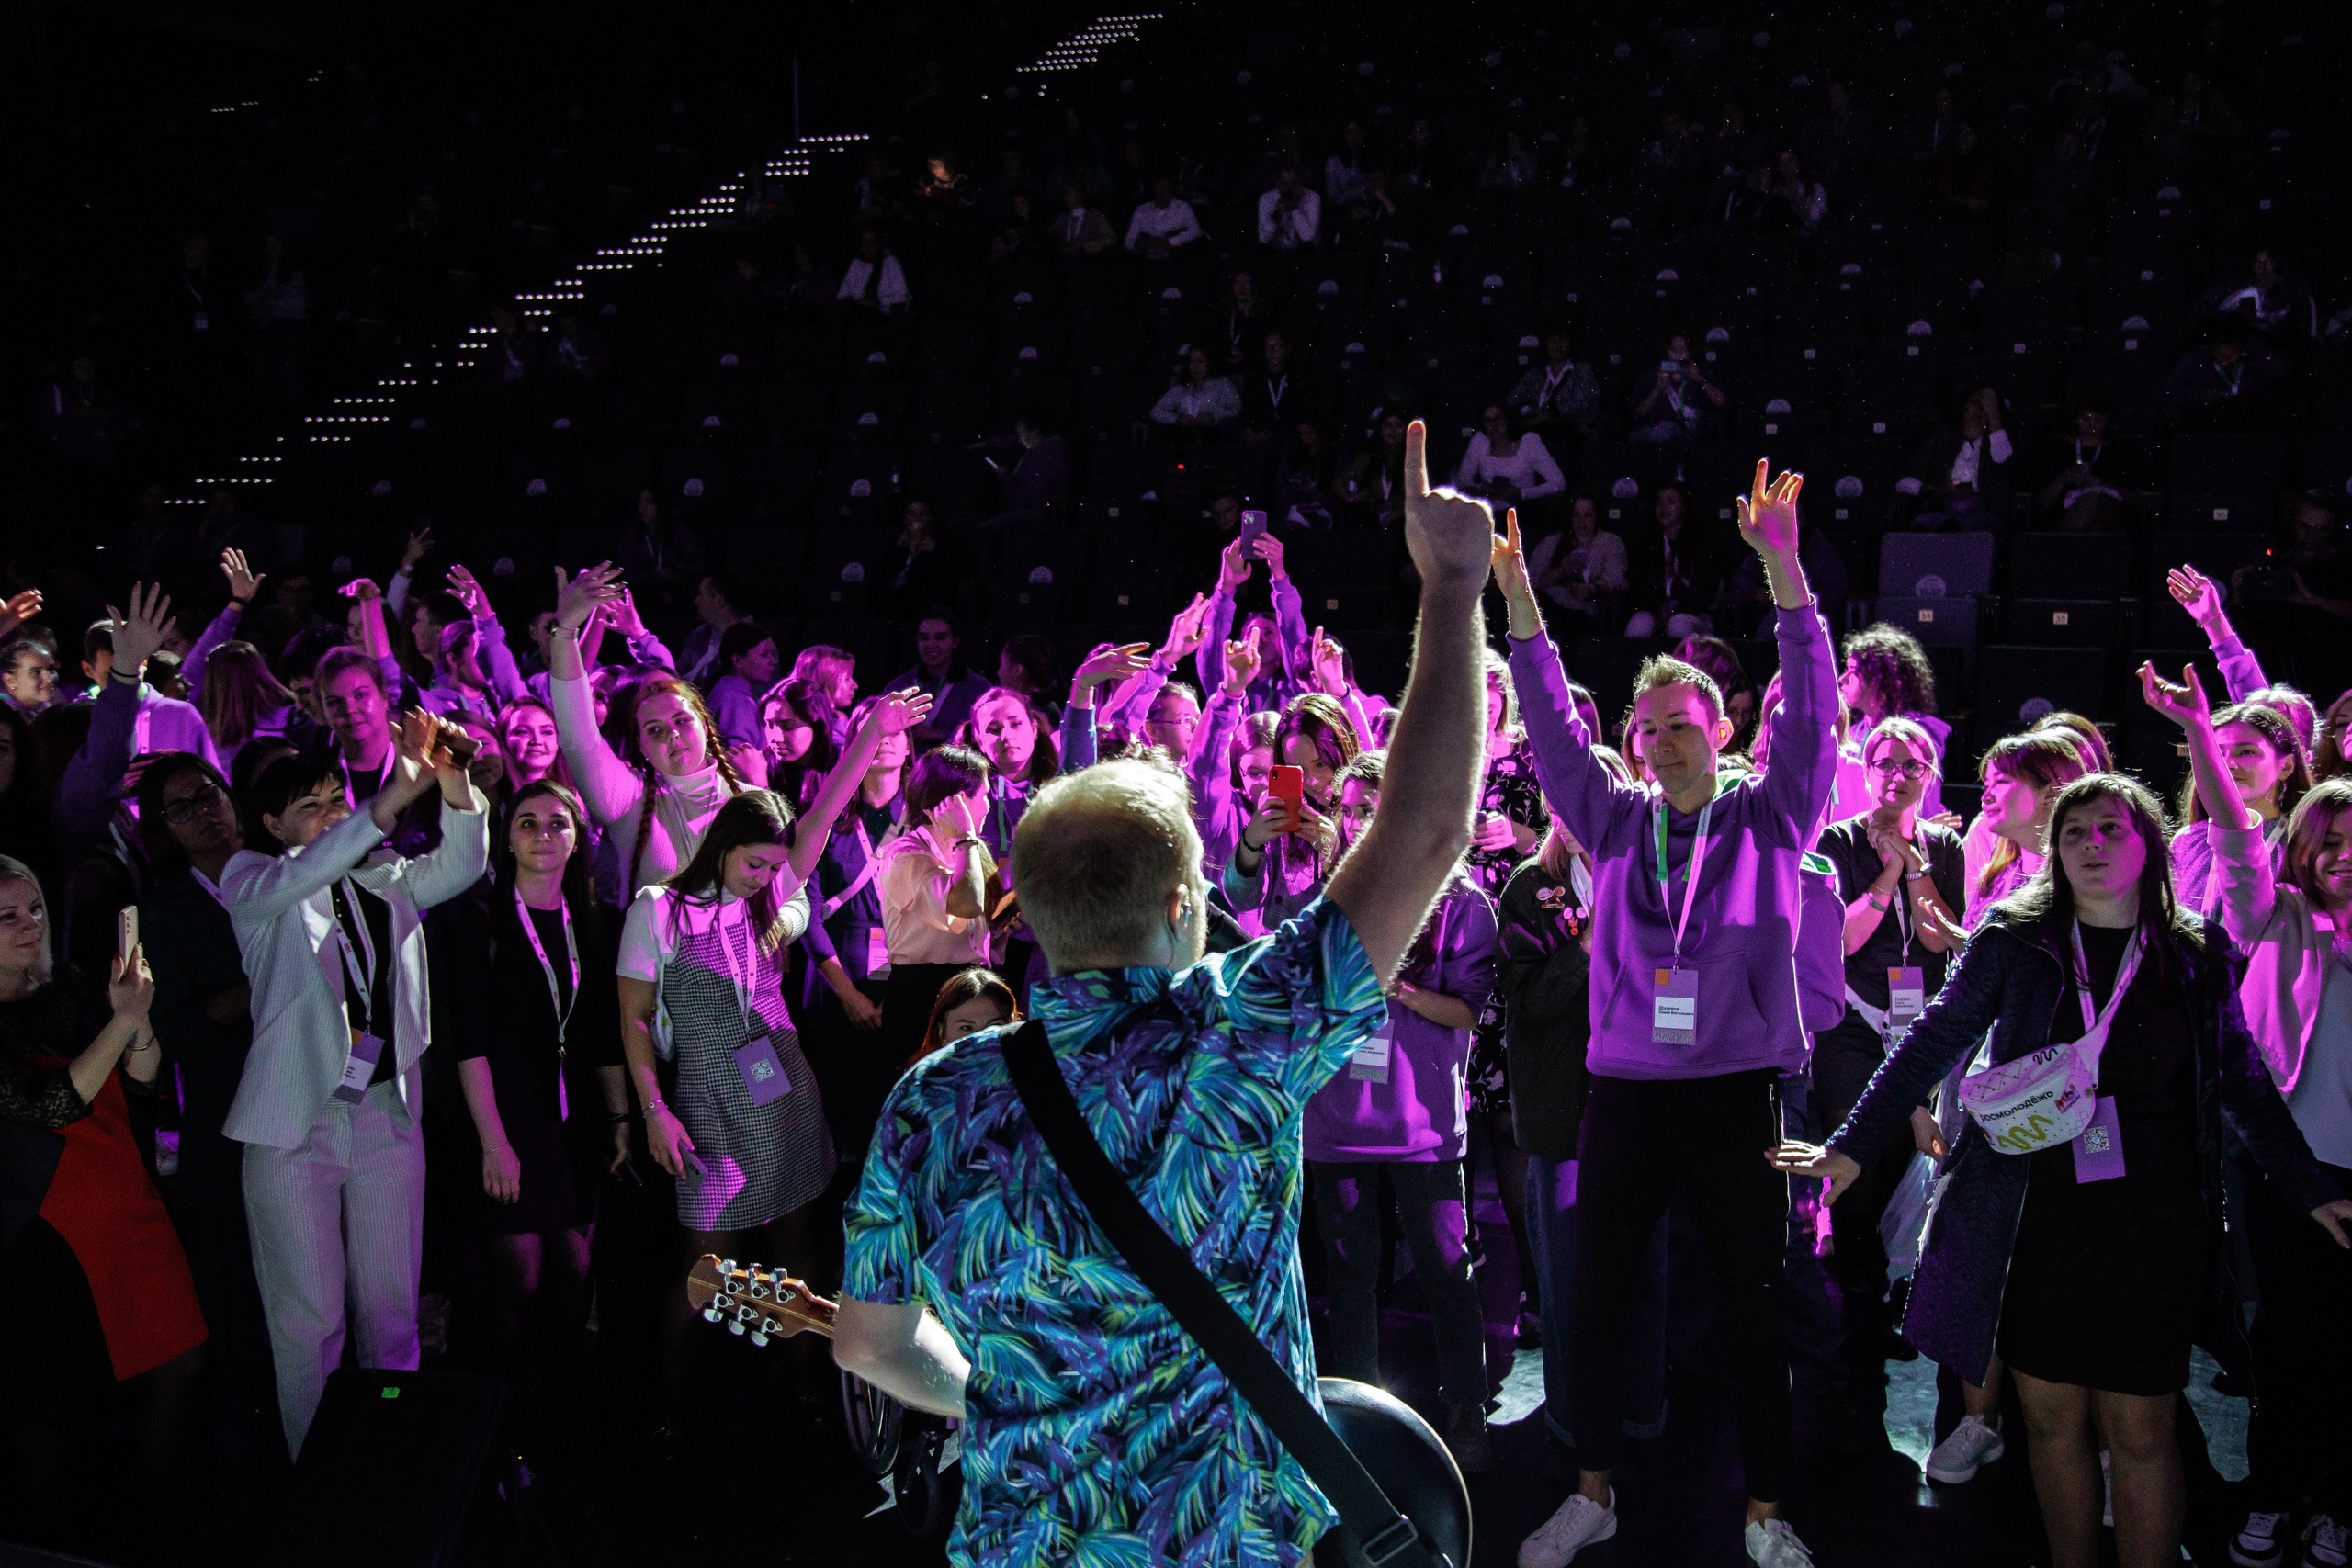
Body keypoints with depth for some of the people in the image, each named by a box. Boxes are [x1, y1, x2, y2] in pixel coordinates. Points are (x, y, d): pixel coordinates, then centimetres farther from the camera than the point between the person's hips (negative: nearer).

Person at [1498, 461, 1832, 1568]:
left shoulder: (1769, 815, 2)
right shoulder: (1617, 820, 9)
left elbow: (1809, 709, -10)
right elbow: (1551, 724, 2)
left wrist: (1783, 564, -21)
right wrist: (1516, 594, -9)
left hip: (1736, 1093, -3)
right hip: (1624, 1093, 3)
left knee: (1751, 1308, 5)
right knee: (1599, 1300, 10)